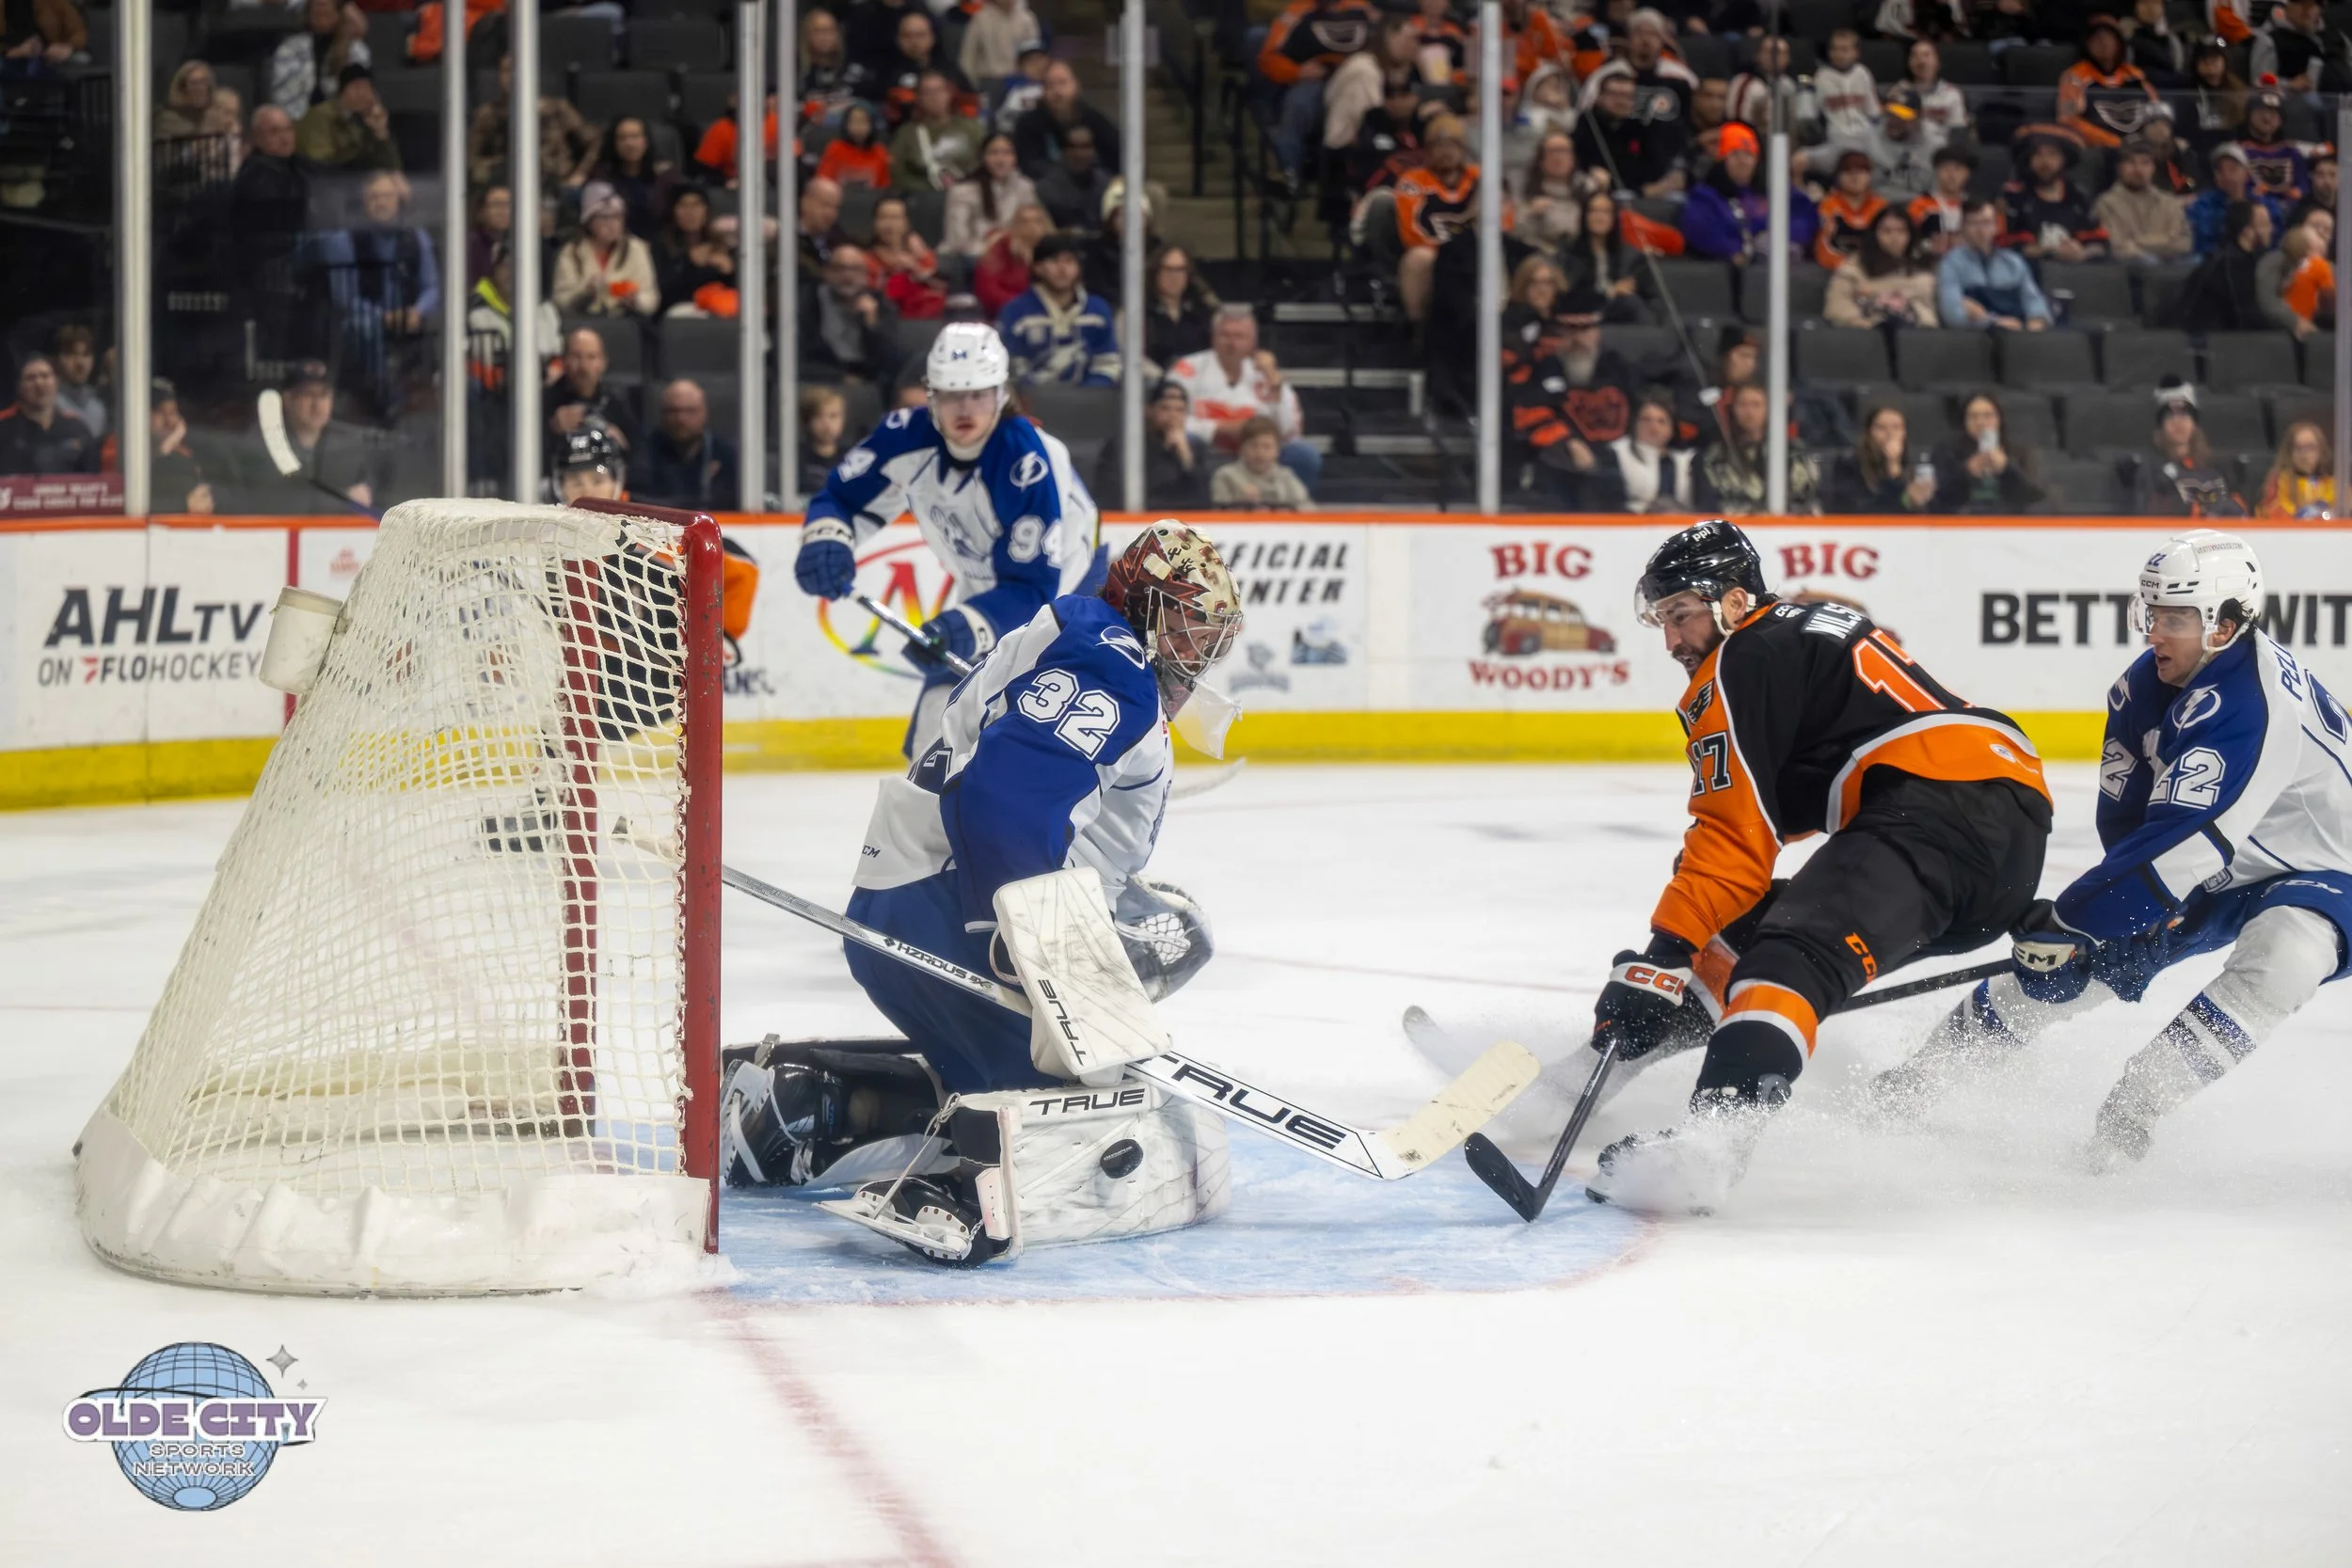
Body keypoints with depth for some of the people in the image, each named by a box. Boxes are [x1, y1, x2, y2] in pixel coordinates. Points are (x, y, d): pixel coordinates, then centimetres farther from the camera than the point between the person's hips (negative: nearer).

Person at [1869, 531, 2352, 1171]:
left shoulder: (2253, 706, -37)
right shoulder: (2149, 681, -10)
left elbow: (2183, 842, -40)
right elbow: (2123, 812, -1)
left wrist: (2066, 918, -36)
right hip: (2209, 868, 7)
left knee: (2283, 954, -37)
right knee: (2074, 959, -3)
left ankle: (2133, 1105, -30)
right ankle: (1920, 1076, 9)